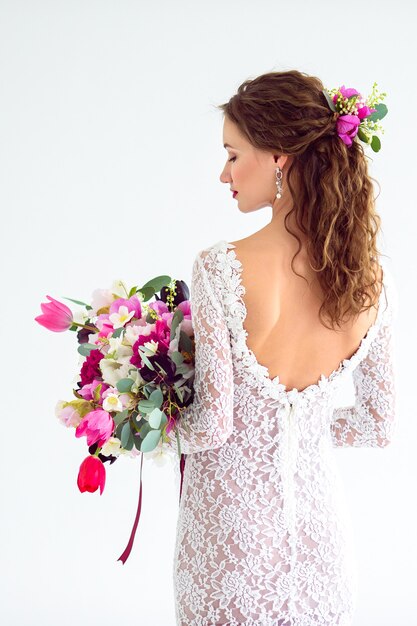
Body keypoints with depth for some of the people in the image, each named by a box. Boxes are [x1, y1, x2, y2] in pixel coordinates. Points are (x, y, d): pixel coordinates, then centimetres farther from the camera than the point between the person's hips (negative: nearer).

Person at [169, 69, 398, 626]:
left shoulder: (219, 270, -21)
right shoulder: (374, 281, -7)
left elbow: (213, 425, -17)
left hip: (231, 521, -3)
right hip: (317, 519, 4)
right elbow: (379, 427, 2)